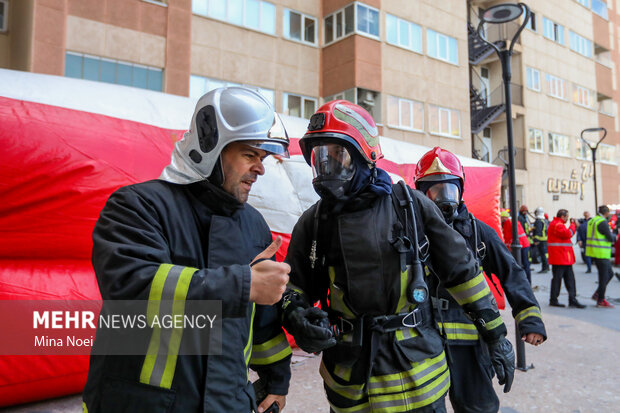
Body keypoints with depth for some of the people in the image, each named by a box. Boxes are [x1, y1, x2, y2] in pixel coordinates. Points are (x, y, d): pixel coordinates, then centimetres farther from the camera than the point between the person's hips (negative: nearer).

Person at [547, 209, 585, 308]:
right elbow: (567, 234, -24)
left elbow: (566, 235, 22)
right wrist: (573, 225, -11)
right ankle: (553, 300, 5)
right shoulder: (557, 225, -13)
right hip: (559, 257, -11)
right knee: (557, 278, -3)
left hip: (564, 258, 11)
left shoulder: (558, 224, 21)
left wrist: (574, 226, 11)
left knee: (570, 278, 9)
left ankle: (572, 300, 12)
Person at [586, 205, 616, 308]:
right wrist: (614, 237, 7)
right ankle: (600, 300, 8)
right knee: (604, 277, 0)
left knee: (610, 274, 17)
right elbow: (610, 238, -14)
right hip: (601, 253, -9)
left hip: (593, 252, 9)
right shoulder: (603, 222, -16)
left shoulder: (592, 221, 13)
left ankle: (597, 294, 18)